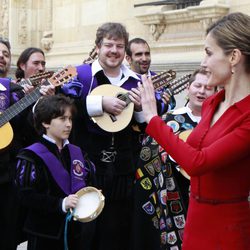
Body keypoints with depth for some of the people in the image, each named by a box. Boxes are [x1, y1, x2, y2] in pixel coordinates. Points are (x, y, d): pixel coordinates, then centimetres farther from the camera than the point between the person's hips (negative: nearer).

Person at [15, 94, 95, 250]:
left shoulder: (76, 153, 10)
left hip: (74, 230, 6)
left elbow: (89, 181, 20)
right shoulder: (31, 157, -11)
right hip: (44, 234, -6)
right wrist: (61, 203, -25)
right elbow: (26, 196, -17)